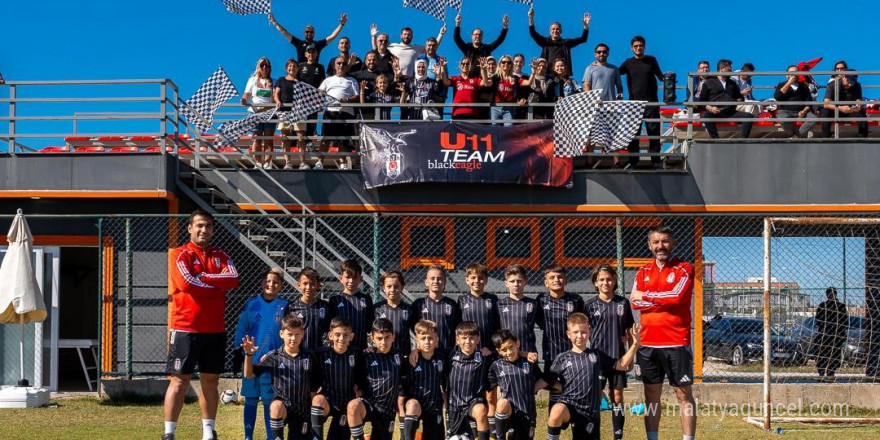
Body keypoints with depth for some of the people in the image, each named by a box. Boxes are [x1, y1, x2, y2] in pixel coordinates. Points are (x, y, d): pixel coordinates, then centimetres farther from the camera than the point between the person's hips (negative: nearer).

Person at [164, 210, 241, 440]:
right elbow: (186, 283, -17)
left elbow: (234, 279, -5)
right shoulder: (179, 254, -1)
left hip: (215, 329, 5)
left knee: (210, 381, 9)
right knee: (179, 381, -4)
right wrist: (217, 284, -6)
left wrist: (203, 277, -13)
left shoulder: (221, 256, 13)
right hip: (185, 328, -5)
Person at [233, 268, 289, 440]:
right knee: (250, 400, 8)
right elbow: (241, 329, 7)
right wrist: (238, 352, 5)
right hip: (251, 360, 1)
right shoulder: (251, 304, 1)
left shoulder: (284, 306, -2)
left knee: (270, 401, 4)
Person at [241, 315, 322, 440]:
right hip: (283, 403, -3)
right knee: (276, 406, -38)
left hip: (303, 410, 3)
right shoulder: (273, 357, -3)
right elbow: (249, 374, -5)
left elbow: (315, 386, 10)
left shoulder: (309, 357, 2)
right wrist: (248, 355, -19)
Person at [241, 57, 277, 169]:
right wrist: (244, 100, -14)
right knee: (257, 139, -4)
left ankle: (267, 163, -4)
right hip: (255, 112, 0)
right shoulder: (253, 80, 14)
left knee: (269, 139, -4)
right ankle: (258, 163, -4)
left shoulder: (273, 82, 14)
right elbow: (246, 95, 9)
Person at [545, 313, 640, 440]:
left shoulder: (596, 355, 10)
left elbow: (621, 365, 14)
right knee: (557, 410, -39)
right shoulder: (562, 359, 4)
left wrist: (634, 345, 4)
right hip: (569, 404, -3)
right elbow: (547, 381, 9)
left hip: (590, 412, 3)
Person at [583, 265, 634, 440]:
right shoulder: (590, 305, 1)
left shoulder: (623, 303, 5)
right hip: (597, 358, -1)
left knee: (617, 397, 6)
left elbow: (630, 331, 11)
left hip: (618, 358, 2)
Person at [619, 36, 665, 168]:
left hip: (651, 102, -1)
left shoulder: (651, 60, 9)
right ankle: (633, 160, 8)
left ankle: (655, 160, 1)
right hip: (634, 102, 1)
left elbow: (660, 77, 17)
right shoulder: (628, 63, 9)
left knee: (654, 130, -3)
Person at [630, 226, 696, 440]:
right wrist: (665, 300, -11)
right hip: (648, 343, 5)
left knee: (684, 394, -1)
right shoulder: (643, 272, 13)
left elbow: (677, 296, -17)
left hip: (676, 343, -5)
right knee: (651, 395, 9)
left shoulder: (684, 269, -1)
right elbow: (634, 302, -1)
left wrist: (646, 296, -5)